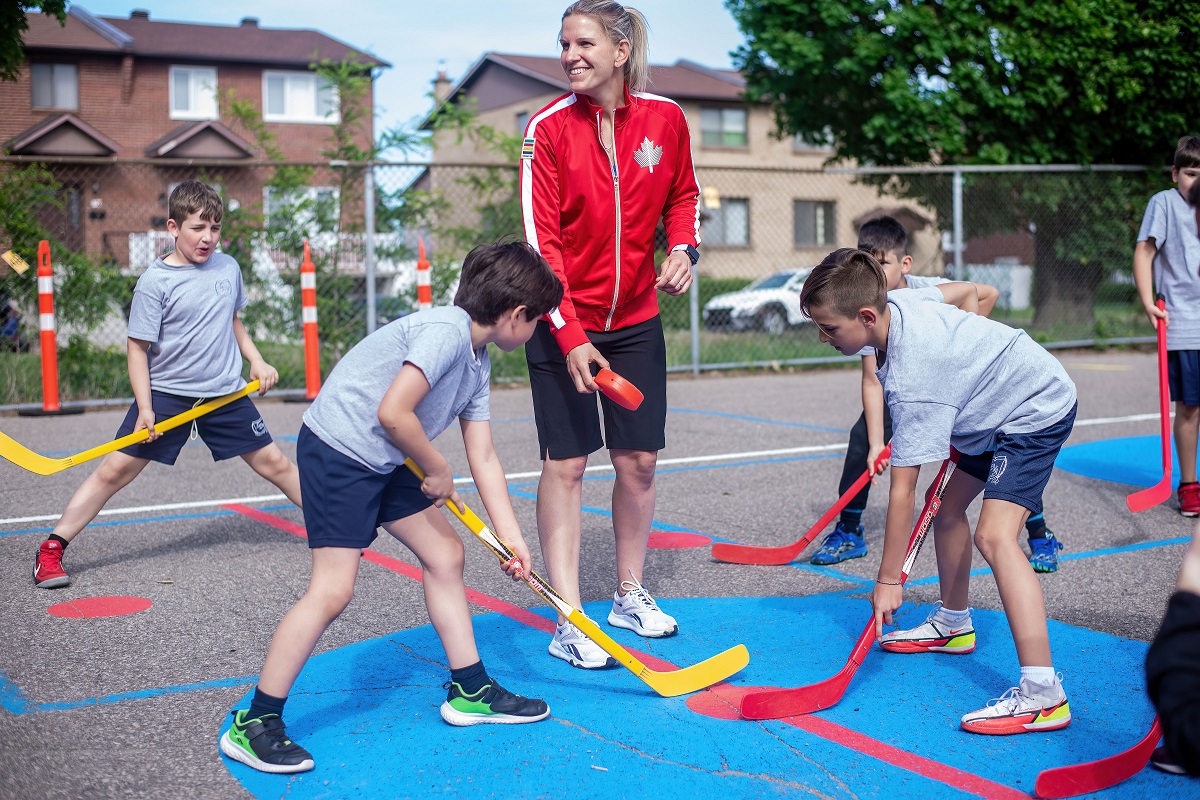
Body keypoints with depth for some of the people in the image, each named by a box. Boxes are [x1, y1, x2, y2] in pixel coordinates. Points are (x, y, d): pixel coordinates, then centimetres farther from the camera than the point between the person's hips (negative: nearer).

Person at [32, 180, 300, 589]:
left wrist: (257, 361, 8)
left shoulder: (228, 267, 3)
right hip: (166, 392, -3)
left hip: (226, 393, 4)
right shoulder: (155, 282, -11)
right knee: (115, 469, -6)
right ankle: (51, 550, 3)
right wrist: (145, 408, -16)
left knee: (274, 463, 7)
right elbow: (138, 347, -9)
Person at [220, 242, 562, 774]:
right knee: (333, 590, -13)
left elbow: (483, 458, 13)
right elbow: (393, 413, -29)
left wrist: (510, 536, 9)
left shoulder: (478, 364, 10)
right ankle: (254, 724, -2)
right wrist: (438, 471, -13)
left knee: (445, 554, 12)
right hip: (337, 450, -10)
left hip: (384, 462, 10)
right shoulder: (446, 331, -21)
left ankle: (470, 691, 24)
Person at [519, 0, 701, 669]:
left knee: (639, 460, 8)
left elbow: (683, 197, 14)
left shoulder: (665, 119, -4)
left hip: (636, 319, 3)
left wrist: (683, 248, -6)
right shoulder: (549, 128, -12)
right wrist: (570, 337, -20)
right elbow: (540, 240, -13)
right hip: (563, 324, -3)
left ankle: (631, 595, 28)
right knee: (565, 464, -2)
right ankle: (568, 622, 6)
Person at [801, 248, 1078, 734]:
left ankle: (1042, 694, -31)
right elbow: (966, 291, 14)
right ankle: (953, 625, 38)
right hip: (994, 409, 11)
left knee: (994, 534, -25)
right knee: (948, 507, 18)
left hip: (1036, 411, -11)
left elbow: (902, 491, -30)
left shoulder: (912, 382, -33)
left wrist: (888, 580, -24)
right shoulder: (897, 301, -8)